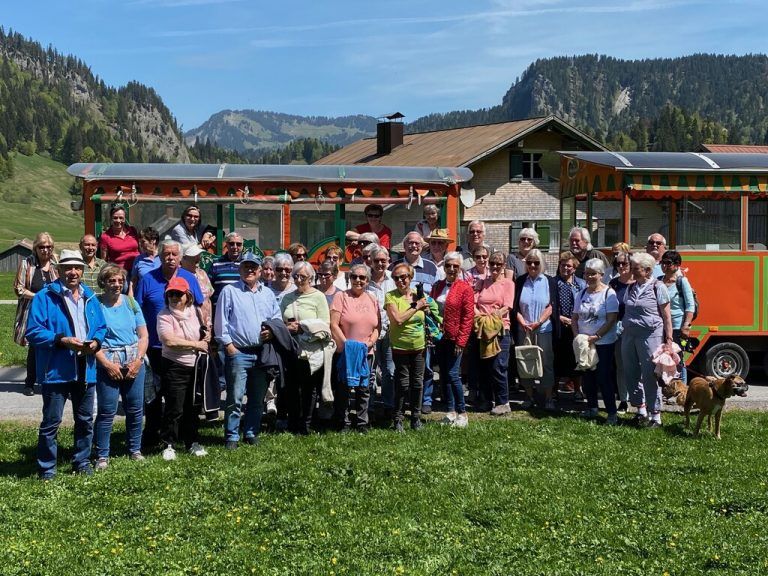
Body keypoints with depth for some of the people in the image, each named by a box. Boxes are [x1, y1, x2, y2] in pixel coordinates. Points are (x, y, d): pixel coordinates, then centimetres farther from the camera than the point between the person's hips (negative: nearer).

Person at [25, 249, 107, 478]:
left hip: (85, 371, 6)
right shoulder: (45, 297, -7)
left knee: (85, 420, 15)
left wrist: (95, 342, -7)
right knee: (51, 422, -1)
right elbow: (33, 331, -12)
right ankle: (46, 469, 9)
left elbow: (101, 328, 15)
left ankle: (82, 462, 29)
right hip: (56, 371, -5)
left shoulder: (90, 298, 12)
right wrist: (62, 340, -21)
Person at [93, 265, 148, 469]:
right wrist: (107, 364, -14)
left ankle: (135, 450, 23)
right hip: (108, 362, -4)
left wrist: (138, 360, -5)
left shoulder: (130, 303, 9)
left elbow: (144, 335, 8)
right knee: (107, 411, -4)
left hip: (134, 362, 4)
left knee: (135, 409, 8)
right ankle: (102, 455, 5)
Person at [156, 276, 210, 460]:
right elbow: (169, 341, -24)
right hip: (175, 367, -5)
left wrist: (207, 336, 0)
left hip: (195, 366, 5)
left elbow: (204, 333, 25)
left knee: (192, 407, 14)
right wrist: (196, 344, -16)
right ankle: (169, 445, 7)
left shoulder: (195, 312, 7)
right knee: (174, 408, -5)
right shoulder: (164, 315, -10)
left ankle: (192, 443, 24)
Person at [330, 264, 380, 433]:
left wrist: (370, 342, -6)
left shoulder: (372, 299, 10)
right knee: (343, 389, 1)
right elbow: (334, 325, -10)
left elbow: (377, 327, 11)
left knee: (364, 388, 8)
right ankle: (344, 423, 10)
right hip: (345, 352, -4)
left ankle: (362, 423, 17)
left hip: (366, 353, 4)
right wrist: (346, 344, -15)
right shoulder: (341, 297, -4)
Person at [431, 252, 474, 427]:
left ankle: (462, 413, 1)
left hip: (454, 338, -6)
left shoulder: (465, 288, -7)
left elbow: (468, 317, -10)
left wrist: (461, 341, -14)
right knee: (444, 375, 8)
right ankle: (451, 411, 17)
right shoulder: (437, 286, 10)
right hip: (439, 337, 6)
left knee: (452, 374, -9)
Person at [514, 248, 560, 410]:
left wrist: (538, 322, -14)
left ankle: (548, 398, 4)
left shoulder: (549, 282, 3)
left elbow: (552, 306, -3)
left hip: (544, 329, -2)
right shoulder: (520, 281, 7)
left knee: (546, 363, -3)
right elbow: (515, 306, 5)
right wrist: (523, 323, -10)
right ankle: (529, 396, 14)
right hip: (524, 329, 2)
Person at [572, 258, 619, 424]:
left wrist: (596, 336, -20)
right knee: (587, 377, 11)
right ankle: (592, 407, 26)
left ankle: (612, 412, 0)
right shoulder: (581, 294, 9)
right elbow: (574, 318, 12)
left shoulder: (609, 293, -8)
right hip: (583, 343, 6)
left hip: (604, 343, -6)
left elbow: (611, 320, -14)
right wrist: (577, 335, -5)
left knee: (604, 377, -7)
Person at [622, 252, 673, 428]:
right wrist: (623, 332, 14)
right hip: (629, 336, 6)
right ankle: (641, 410, 22)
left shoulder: (658, 288, -3)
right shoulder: (631, 288, 14)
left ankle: (656, 415, 3)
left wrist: (669, 339, -7)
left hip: (650, 336, -6)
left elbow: (666, 317, -3)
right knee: (631, 374, 8)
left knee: (650, 376, -5)